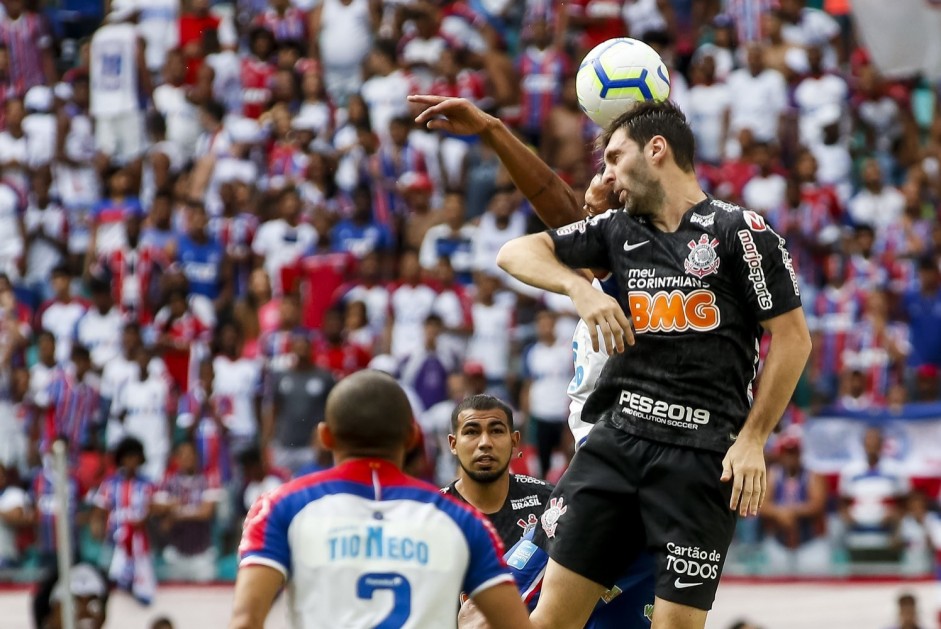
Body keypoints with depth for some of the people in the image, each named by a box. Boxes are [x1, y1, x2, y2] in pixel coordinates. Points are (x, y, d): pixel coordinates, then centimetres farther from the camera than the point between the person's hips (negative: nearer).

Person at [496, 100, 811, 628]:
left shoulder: (740, 232, -2)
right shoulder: (618, 231, 14)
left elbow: (793, 338, -3)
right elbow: (516, 253, 11)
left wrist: (752, 440, -6)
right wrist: (580, 287, -8)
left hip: (702, 456, -5)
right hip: (617, 439, 5)